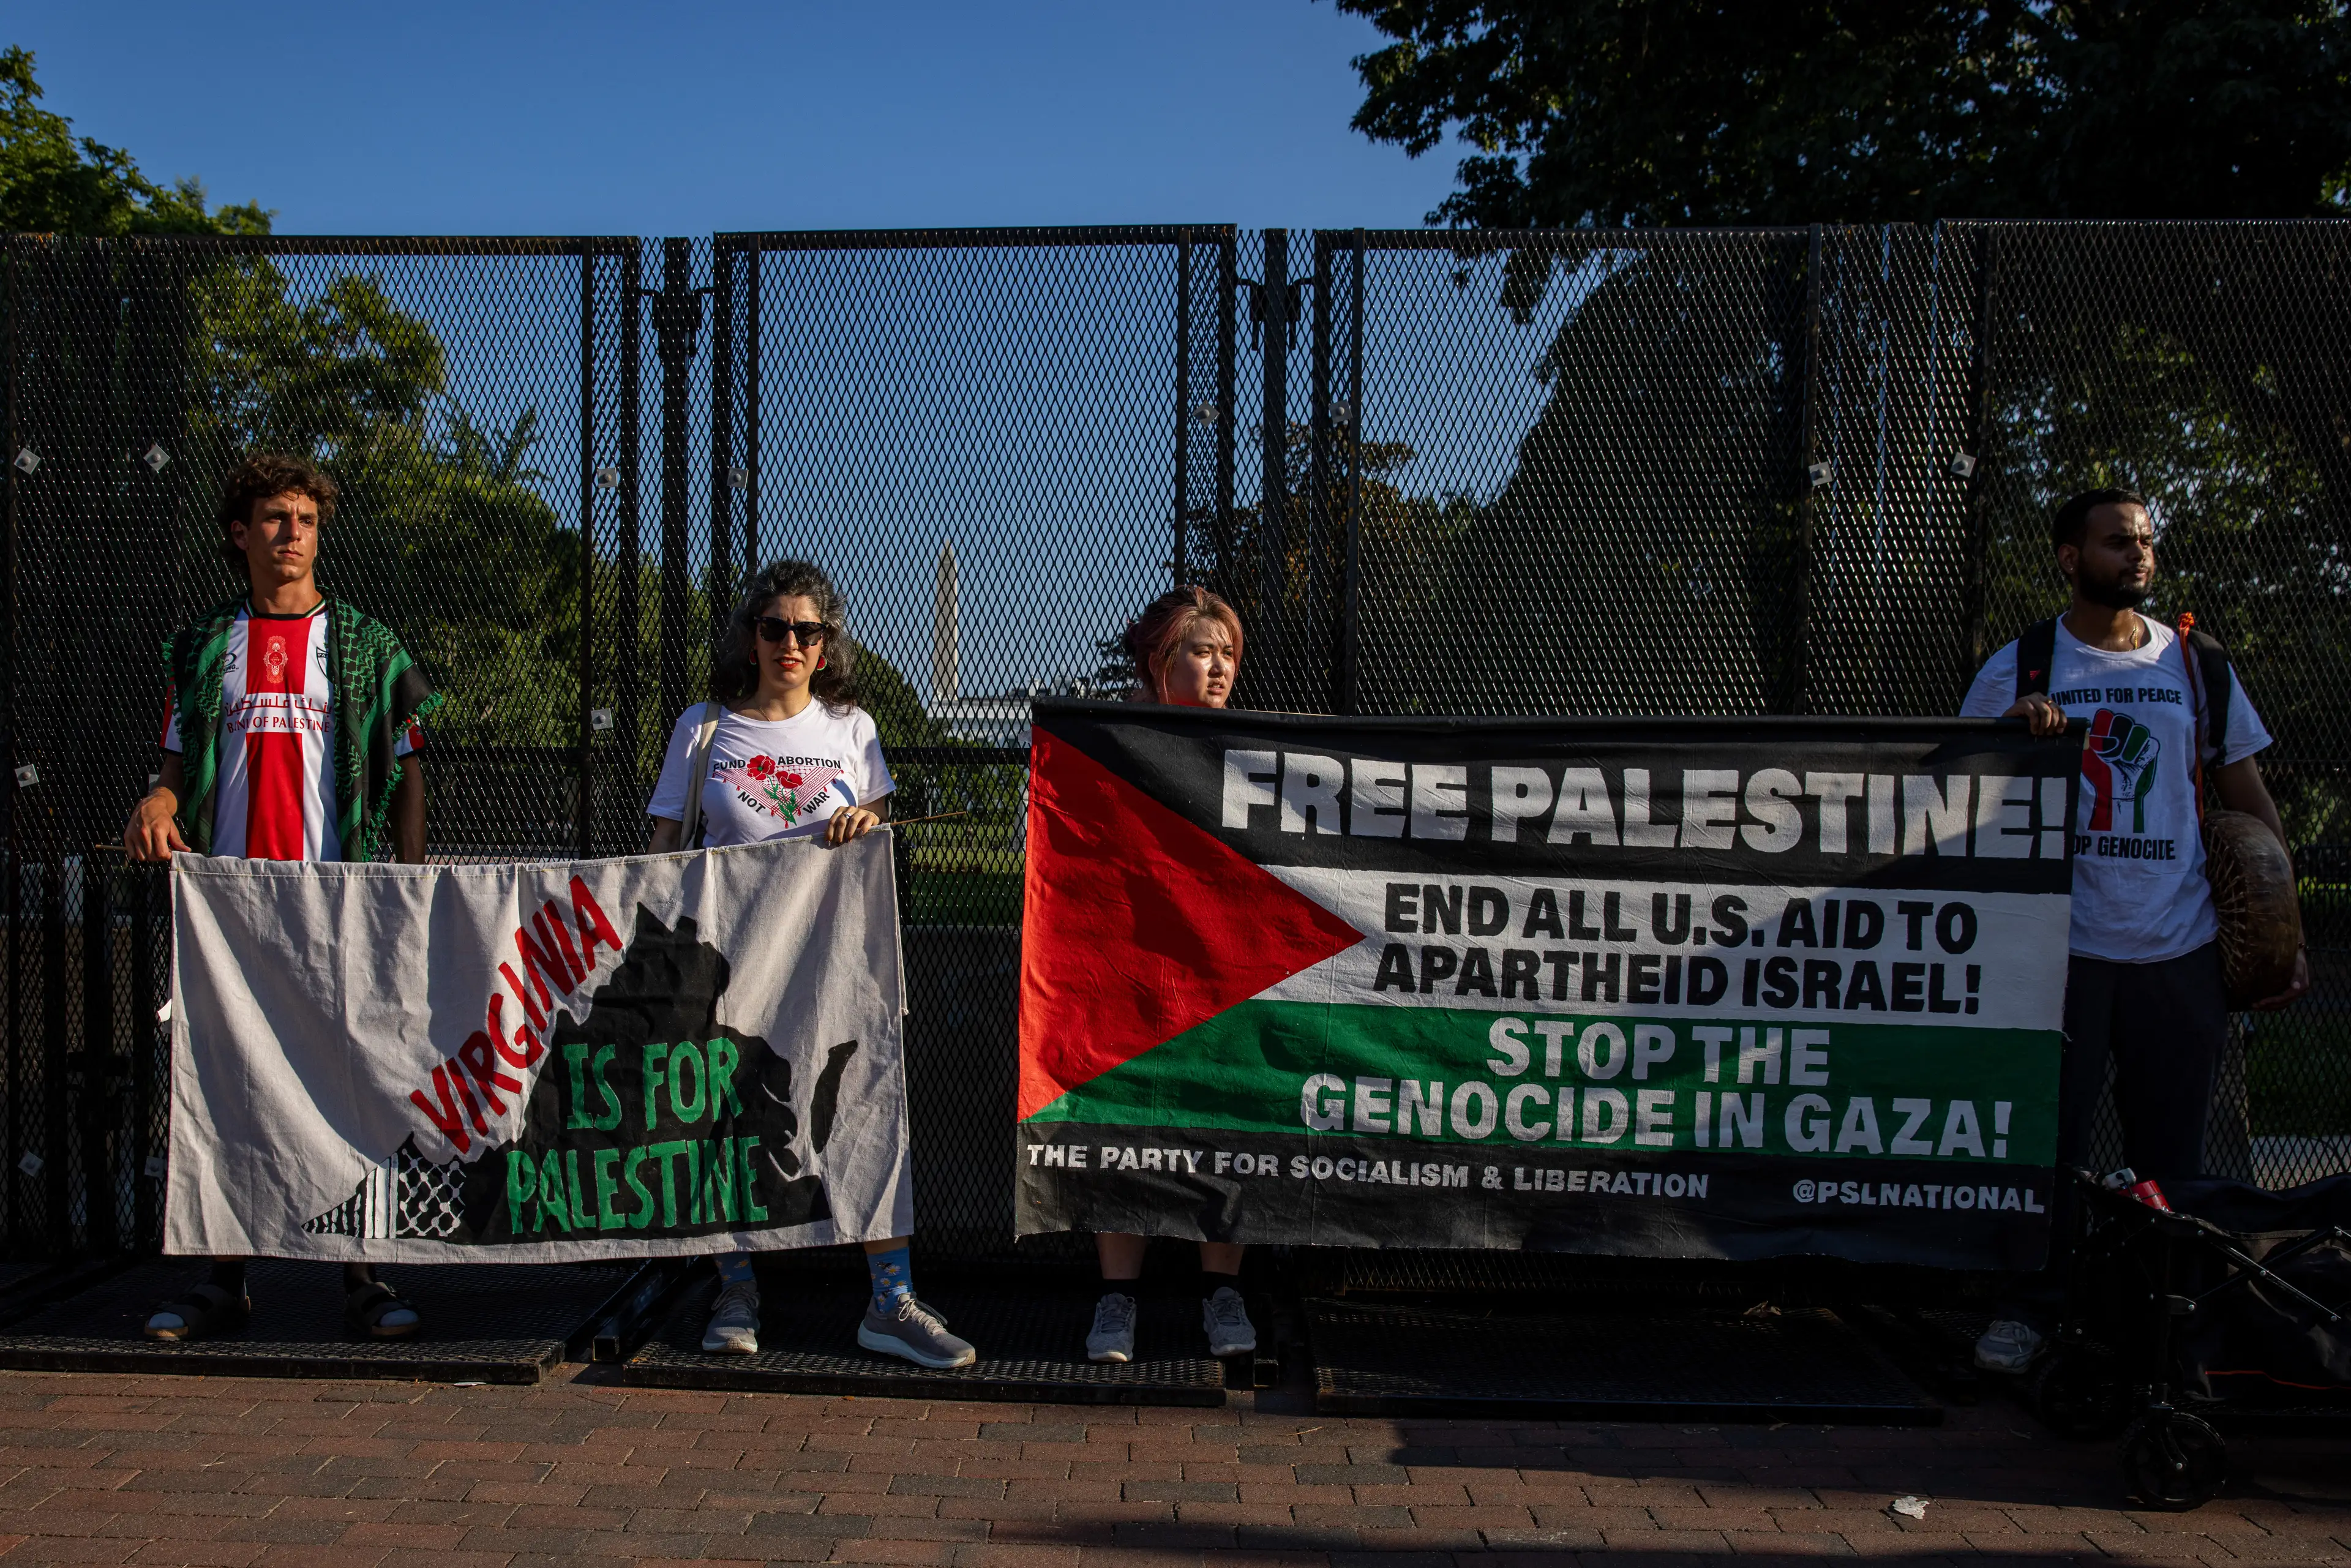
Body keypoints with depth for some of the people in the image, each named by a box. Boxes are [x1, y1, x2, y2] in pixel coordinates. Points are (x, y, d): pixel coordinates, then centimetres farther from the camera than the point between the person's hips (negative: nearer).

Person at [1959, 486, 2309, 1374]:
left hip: (2181, 947, 2)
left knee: (2171, 1147, 7)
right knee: (2048, 1135, -1)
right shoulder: (2018, 670, 4)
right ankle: (2031, 1307, 13)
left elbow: (2251, 801, 13)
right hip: (2060, 944, -2)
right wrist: (2012, 731, -14)